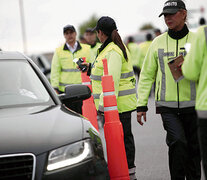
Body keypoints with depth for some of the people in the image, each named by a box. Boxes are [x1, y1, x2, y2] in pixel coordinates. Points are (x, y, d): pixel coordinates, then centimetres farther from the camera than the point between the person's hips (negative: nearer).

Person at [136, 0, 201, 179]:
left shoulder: (197, 40, 2)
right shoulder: (158, 43, 8)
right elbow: (147, 75, 11)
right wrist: (141, 105, 6)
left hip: (192, 104, 0)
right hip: (167, 105, 0)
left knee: (193, 147, 8)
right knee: (178, 141, -19)